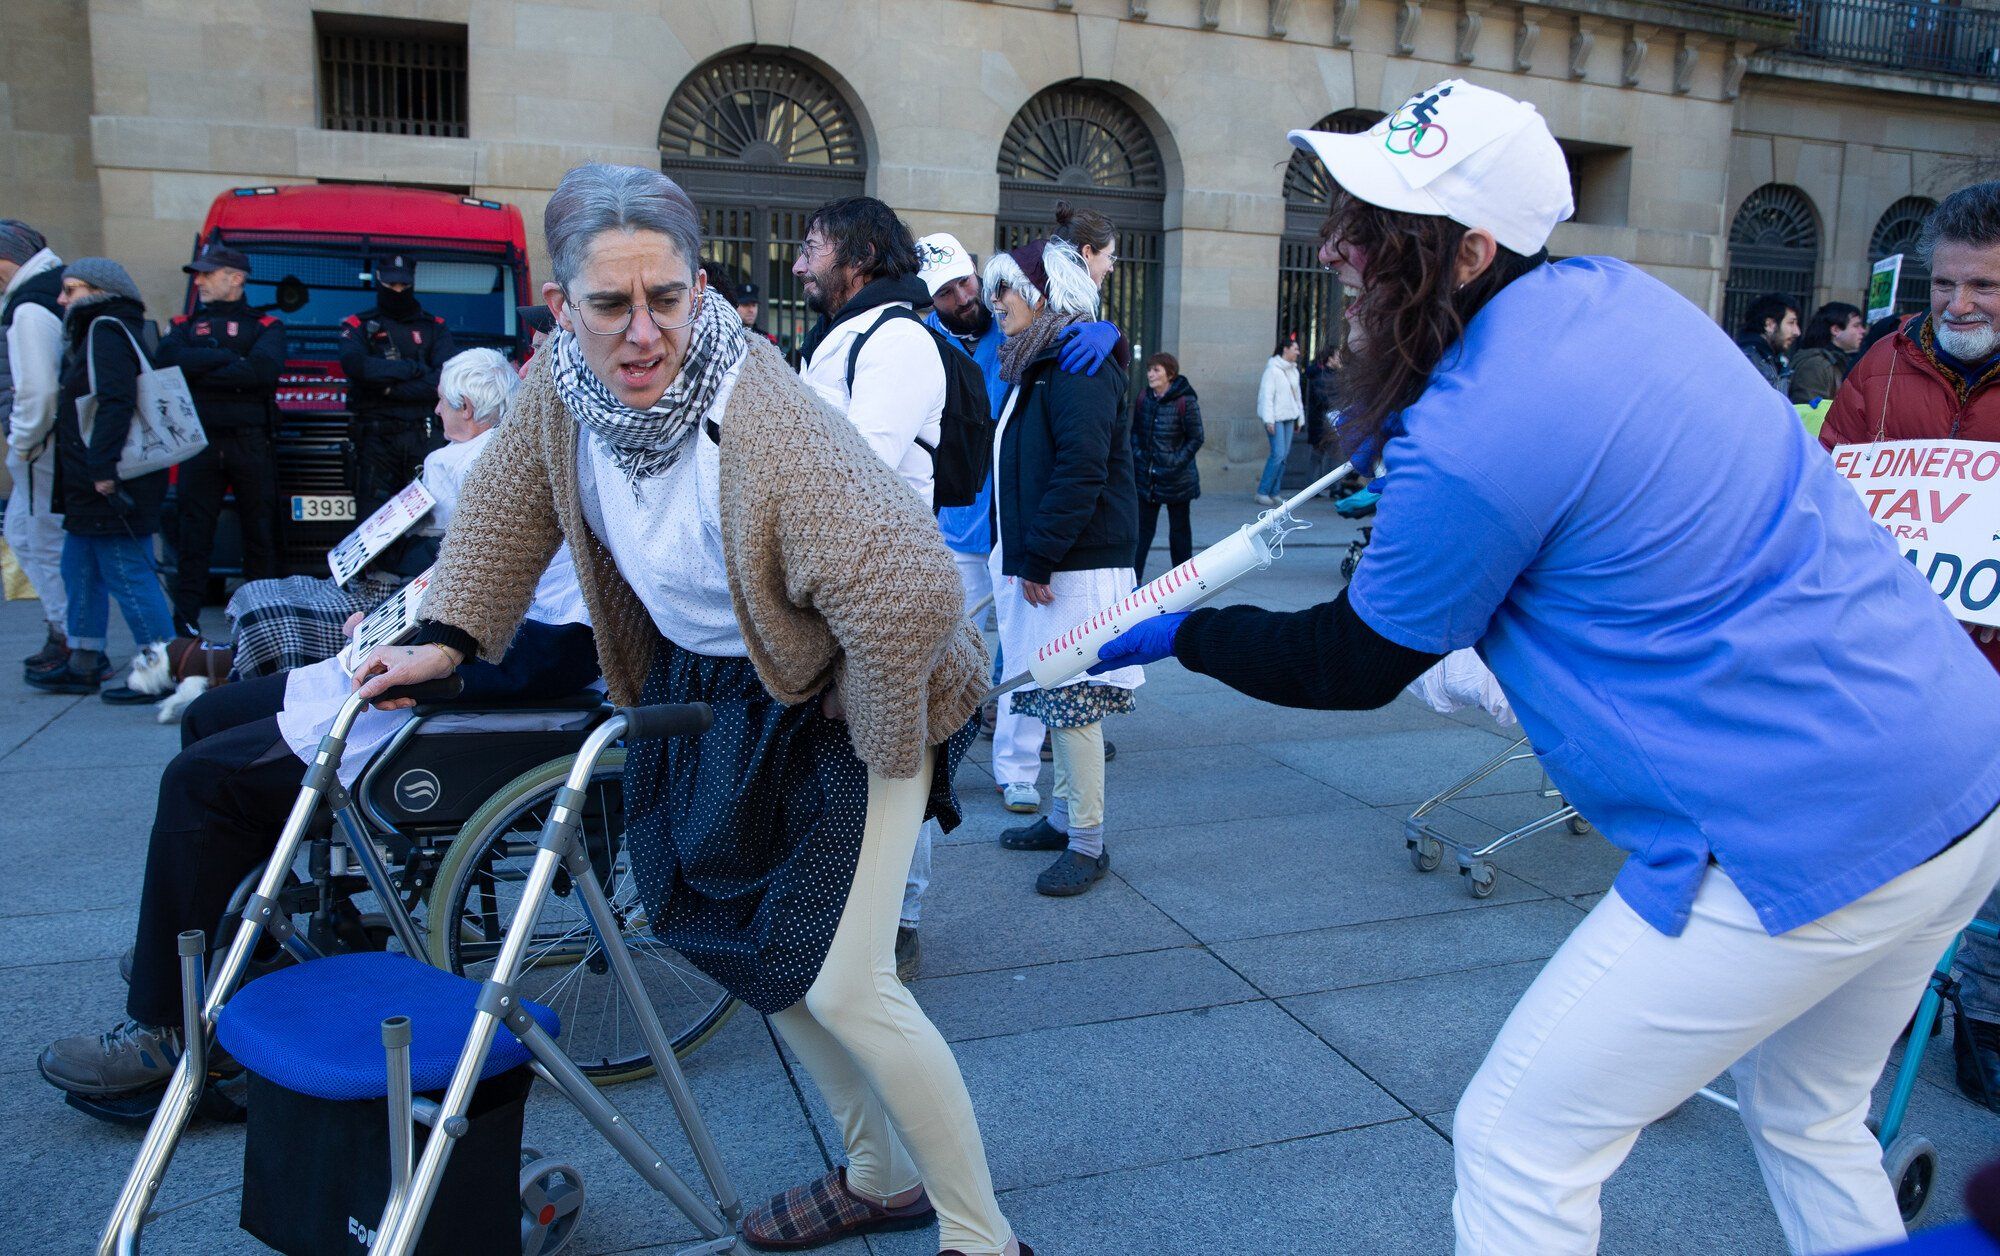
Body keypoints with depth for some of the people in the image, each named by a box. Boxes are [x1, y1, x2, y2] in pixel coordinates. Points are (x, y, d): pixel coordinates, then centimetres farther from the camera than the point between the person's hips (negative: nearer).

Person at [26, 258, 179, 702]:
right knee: (80, 567, 18)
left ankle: (163, 666, -5)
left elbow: (116, 403, -25)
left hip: (110, 485, -11)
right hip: (93, 484, 11)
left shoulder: (106, 333, -13)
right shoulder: (95, 333, 20)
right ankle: (82, 665, 27)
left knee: (127, 572, -8)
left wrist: (103, 467, -28)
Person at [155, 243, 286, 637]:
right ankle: (186, 620, 1)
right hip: (200, 442, 2)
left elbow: (264, 370, -12)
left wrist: (201, 370, -9)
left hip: (251, 443, -2)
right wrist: (232, 358, -10)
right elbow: (170, 359, -4)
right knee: (194, 534, -1)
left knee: (260, 534, 4)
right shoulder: (185, 325, 18)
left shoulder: (266, 326, 8)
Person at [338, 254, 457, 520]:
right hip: (376, 436, 0)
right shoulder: (357, 326, 12)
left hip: (425, 437, 1)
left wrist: (390, 388, -9)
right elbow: (357, 366, -10)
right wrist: (415, 368, -6)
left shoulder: (434, 327, 13)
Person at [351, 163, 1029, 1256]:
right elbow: (512, 501, 9)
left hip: (831, 704, -8)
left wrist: (880, 748, -26)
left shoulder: (765, 424, -34)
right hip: (700, 685, 8)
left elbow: (908, 592, -41)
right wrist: (448, 638, 5)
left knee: (839, 988, -9)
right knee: (749, 947, 17)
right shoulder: (562, 381, -11)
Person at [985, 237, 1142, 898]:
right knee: (1059, 700, 16)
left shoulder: (1079, 365, -13)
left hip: (1075, 569, -10)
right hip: (1043, 564, 10)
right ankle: (1063, 817, 27)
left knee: (1073, 699, -5)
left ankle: (1088, 844, 4)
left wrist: (1039, 558, -20)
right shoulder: (1037, 363, 18)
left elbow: (1080, 470, -22)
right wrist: (1017, 555, 15)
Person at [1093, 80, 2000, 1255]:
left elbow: (1353, 666, -6)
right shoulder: (1622, 292, 4)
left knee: (1519, 1144, 6)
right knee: (1810, 1115, 30)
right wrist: (1413, 495, 25)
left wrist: (1184, 635, 8)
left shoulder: (1474, 436, -21)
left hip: (1795, 843, -9)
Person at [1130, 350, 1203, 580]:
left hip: (1176, 478, -4)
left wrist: (1176, 463, -15)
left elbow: (1195, 439, -9)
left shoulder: (1186, 401, -13)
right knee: (1143, 526, 6)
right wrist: (1137, 455, 0)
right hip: (1145, 476, 4)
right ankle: (1134, 576, 10)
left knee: (1179, 527, 10)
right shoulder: (1144, 397, 3)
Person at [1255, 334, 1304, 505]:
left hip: (1289, 417, 8)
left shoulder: (1293, 370, 15)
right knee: (1278, 454, -13)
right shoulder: (1272, 369, -9)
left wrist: (1300, 417, 19)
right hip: (1276, 417, -8)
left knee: (1284, 455, 5)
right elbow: (1266, 395, -13)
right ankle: (1262, 492, -6)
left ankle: (1274, 492, 11)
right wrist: (1268, 420, -18)